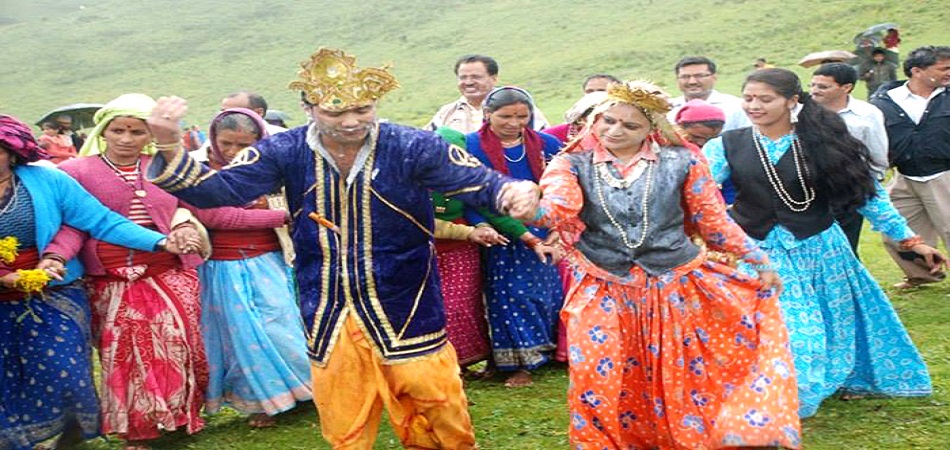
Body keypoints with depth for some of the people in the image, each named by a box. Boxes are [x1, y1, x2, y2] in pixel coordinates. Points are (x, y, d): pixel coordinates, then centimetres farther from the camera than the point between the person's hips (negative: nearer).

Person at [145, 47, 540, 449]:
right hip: (329, 319, 2)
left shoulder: (412, 147, -13)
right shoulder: (286, 152, -7)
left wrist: (512, 191, -41)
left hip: (407, 312, -2)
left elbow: (477, 180, -17)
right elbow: (217, 189, -10)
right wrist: (170, 148, -27)